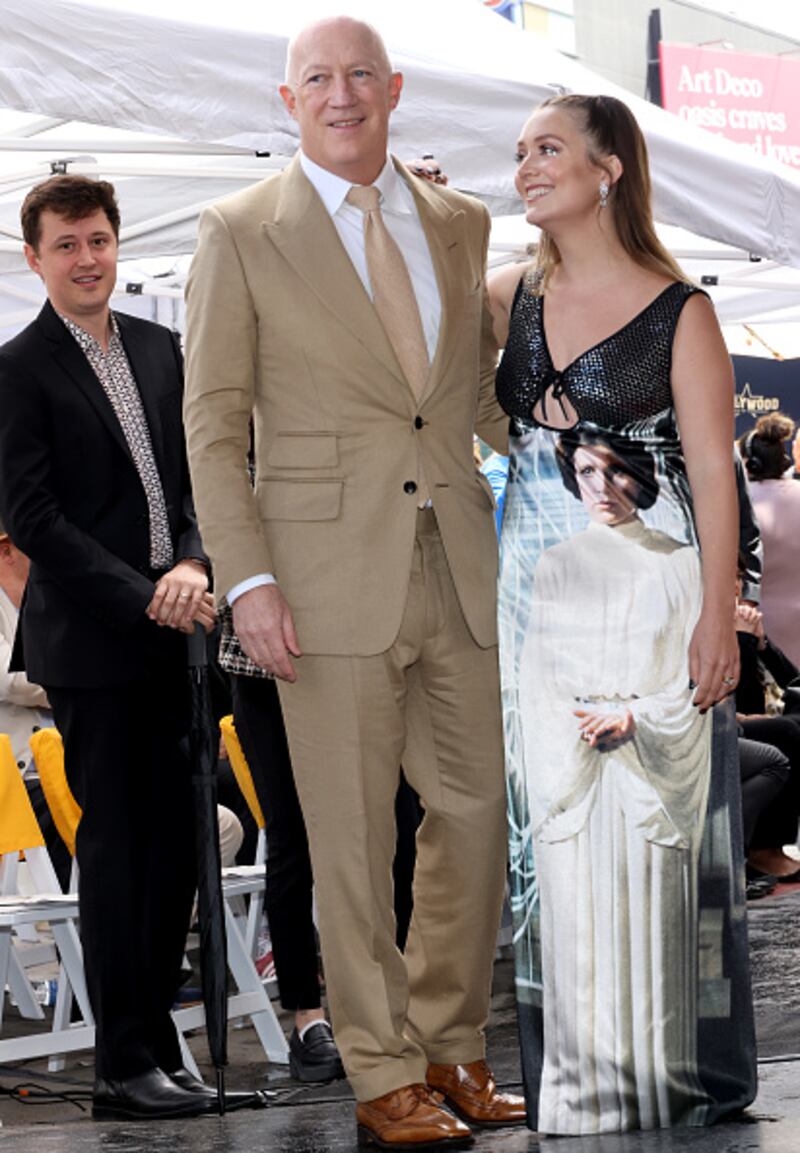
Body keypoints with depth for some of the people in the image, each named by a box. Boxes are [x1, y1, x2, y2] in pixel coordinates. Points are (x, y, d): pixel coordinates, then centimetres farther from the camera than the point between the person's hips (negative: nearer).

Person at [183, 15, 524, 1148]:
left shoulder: (462, 225, 11)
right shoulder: (241, 234, -1)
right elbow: (213, 424, -3)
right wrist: (247, 579, -11)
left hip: (463, 566, 4)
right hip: (330, 573, -4)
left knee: (478, 811, 8)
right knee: (353, 838, 1)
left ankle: (449, 1044, 24)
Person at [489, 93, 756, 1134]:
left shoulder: (677, 312, -4)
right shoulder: (512, 298, 9)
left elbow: (713, 471, -6)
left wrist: (717, 617, -12)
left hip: (649, 596, -4)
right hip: (539, 606, 4)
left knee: (648, 826, -2)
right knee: (556, 830, 3)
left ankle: (669, 1067, 10)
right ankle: (582, 1073, 11)